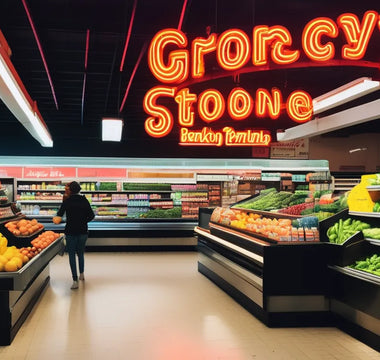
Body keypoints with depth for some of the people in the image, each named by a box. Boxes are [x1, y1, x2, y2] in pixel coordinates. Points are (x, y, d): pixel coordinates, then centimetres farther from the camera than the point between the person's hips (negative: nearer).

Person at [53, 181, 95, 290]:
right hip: (83, 231, 3)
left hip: (71, 231, -3)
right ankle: (81, 274, 37)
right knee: (80, 252, 23)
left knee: (72, 254, 3)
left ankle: (75, 281, -3)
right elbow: (91, 215, 2)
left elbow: (59, 214, 3)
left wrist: (64, 200, 6)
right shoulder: (84, 200, 1)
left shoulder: (67, 201, -8)